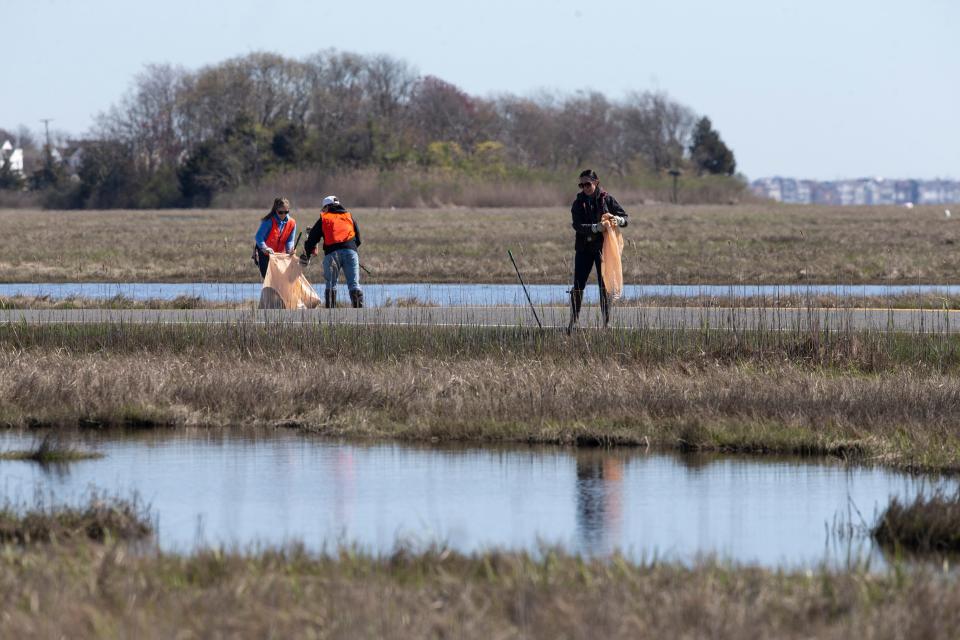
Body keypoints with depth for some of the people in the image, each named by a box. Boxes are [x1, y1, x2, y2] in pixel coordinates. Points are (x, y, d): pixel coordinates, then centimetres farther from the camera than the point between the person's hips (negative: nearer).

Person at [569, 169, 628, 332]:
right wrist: (596, 227, -27)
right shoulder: (579, 203, 2)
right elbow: (578, 226, -12)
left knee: (604, 285, 1)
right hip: (584, 248, 1)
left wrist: (617, 220, -22)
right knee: (578, 285, -1)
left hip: (603, 247, -1)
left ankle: (606, 322, 6)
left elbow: (625, 218, 2)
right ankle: (573, 321, 6)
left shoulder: (607, 199, 0)